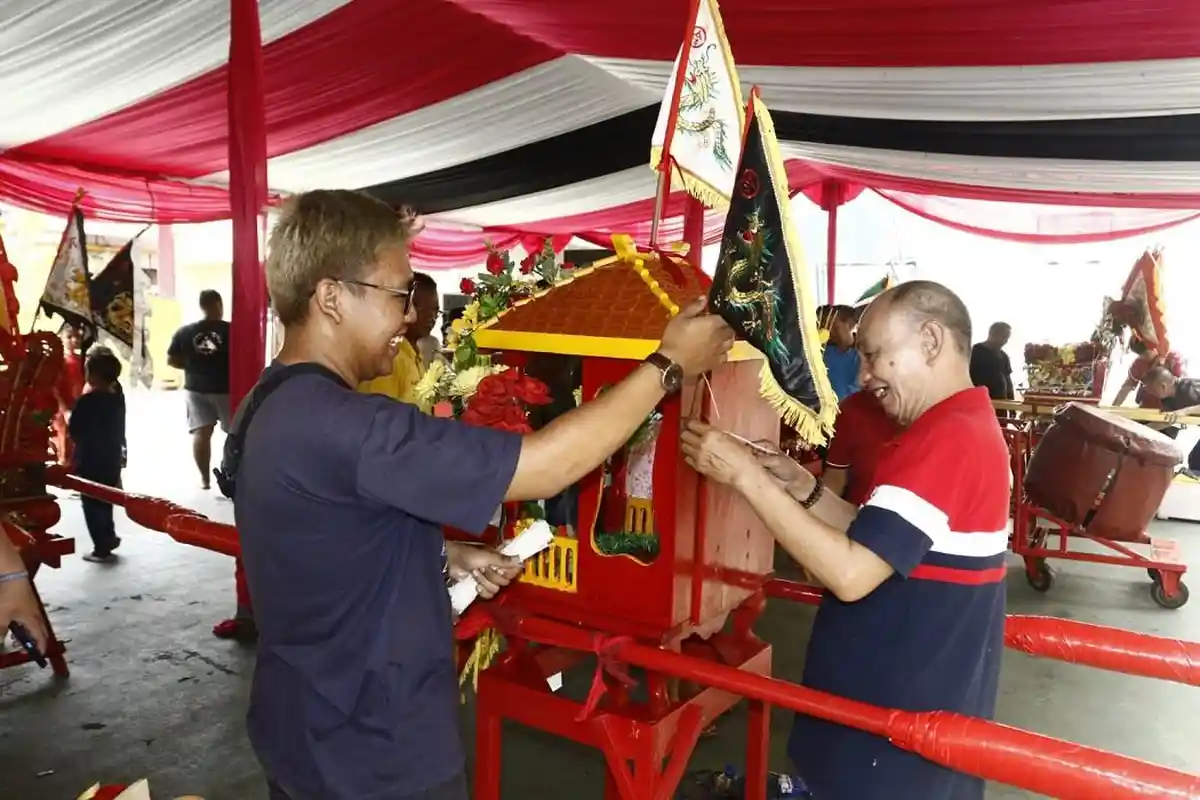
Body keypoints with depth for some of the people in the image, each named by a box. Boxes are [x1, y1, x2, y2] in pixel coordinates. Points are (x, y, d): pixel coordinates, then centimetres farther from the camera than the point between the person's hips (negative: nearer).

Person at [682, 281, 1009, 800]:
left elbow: (851, 573, -30)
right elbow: (878, 544, 12)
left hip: (905, 718, -10)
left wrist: (747, 476, -26)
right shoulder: (966, 426, 9)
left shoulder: (947, 437, -24)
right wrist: (803, 488, -2)